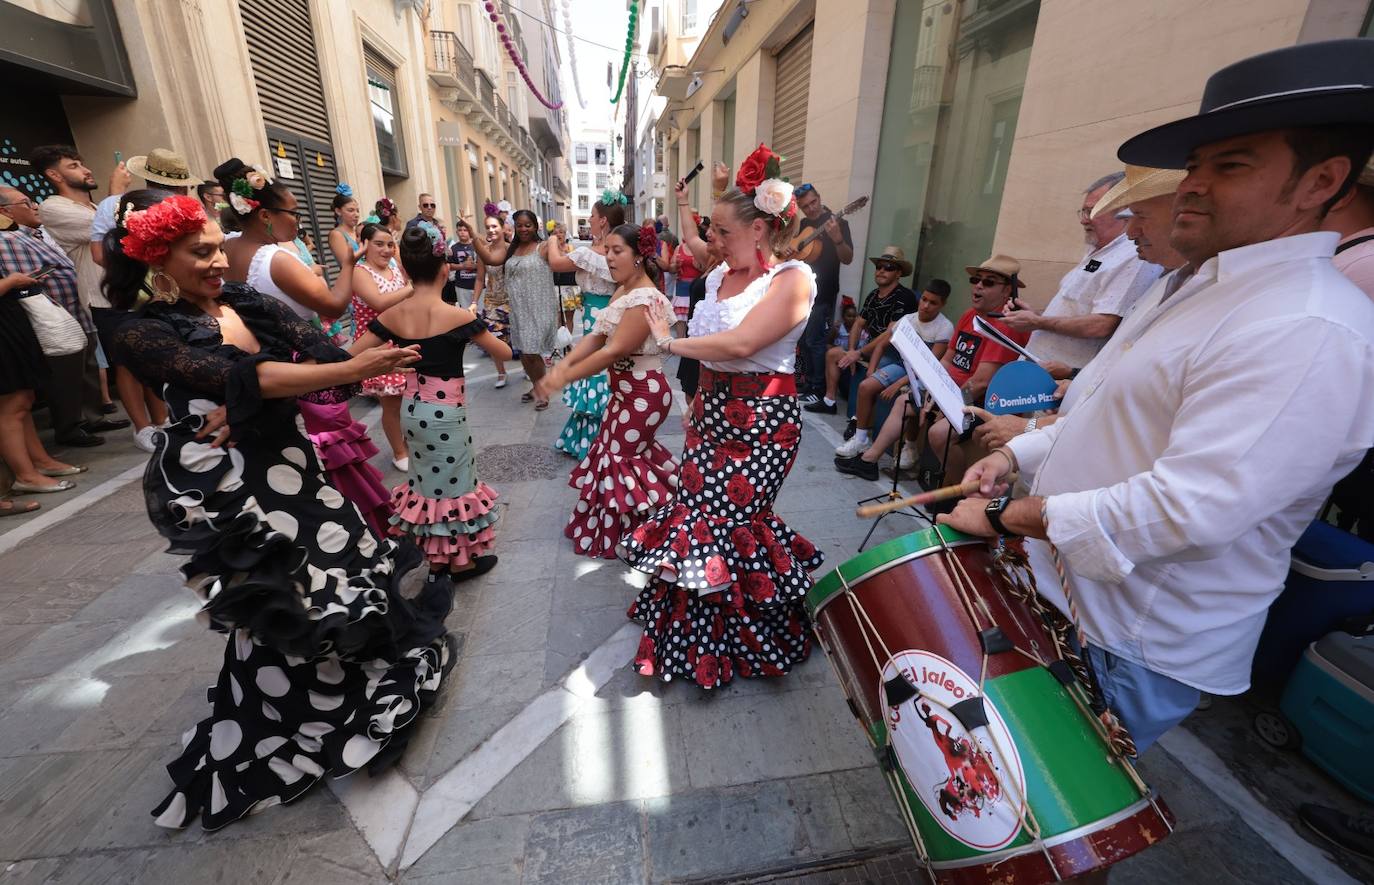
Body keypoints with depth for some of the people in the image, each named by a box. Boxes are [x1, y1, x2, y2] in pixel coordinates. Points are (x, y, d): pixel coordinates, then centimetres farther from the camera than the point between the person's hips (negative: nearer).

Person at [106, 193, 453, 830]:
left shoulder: (248, 304, 5)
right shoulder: (144, 335, -11)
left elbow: (316, 354, -8)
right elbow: (246, 378, -27)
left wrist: (249, 406, -20)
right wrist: (354, 369, -34)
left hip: (287, 466, 5)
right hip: (222, 490, -5)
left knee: (344, 569, 8)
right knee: (283, 615, 6)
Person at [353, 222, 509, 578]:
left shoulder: (394, 315, -4)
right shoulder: (458, 316, -17)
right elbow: (504, 353, -6)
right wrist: (474, 326, 9)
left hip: (413, 409, 5)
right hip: (446, 413, -5)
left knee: (426, 479, 20)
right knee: (454, 481, 11)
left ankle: (435, 557, 34)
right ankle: (461, 560, 26)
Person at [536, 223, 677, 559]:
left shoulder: (645, 300, -24)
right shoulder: (622, 291, 7)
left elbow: (614, 351, -28)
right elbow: (596, 336, 2)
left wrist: (564, 378, -25)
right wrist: (564, 363, -14)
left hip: (642, 393, -10)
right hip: (626, 389, 10)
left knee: (618, 458, 3)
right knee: (616, 450, 20)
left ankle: (623, 536, 24)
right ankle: (634, 526, 40)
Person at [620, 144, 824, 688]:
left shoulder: (792, 279, -12)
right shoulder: (720, 276, 10)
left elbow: (739, 343, -23)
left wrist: (669, 343, -12)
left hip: (761, 422, -7)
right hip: (712, 412, 7)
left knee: (720, 518, -1)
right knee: (700, 509, 10)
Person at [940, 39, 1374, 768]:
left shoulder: (1310, 332, -25)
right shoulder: (1187, 284, 7)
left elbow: (1187, 508, -32)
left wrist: (1006, 516, -24)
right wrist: (1016, 455, 1)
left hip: (1135, 644, -9)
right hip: (1063, 590, 9)